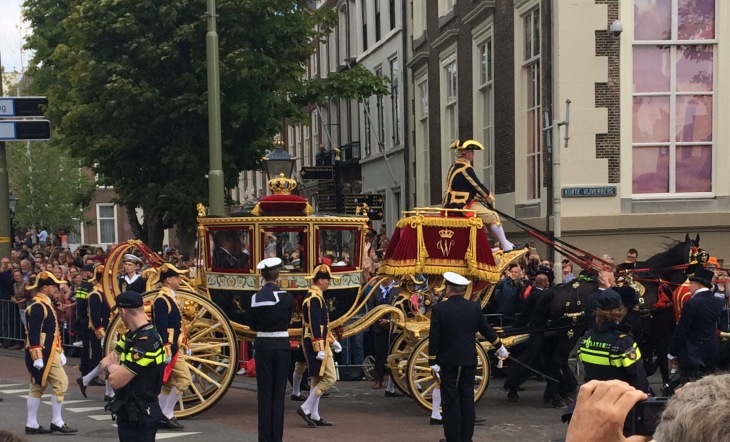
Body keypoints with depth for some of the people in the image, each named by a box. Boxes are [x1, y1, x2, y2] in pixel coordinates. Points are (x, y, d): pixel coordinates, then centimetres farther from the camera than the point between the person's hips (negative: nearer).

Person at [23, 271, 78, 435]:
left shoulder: (45, 304, 16)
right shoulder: (38, 307, -16)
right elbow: (34, 333, -22)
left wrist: (60, 352, 22)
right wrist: (37, 357, -25)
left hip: (49, 352, 10)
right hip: (44, 353, -10)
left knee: (38, 386, 10)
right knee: (61, 382, -7)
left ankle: (32, 424, 14)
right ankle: (57, 422, -2)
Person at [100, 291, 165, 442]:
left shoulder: (146, 342, -24)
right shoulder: (132, 335, 8)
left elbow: (116, 380, -25)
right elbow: (107, 360, 14)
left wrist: (111, 367, -2)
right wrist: (114, 367, -10)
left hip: (140, 415, -10)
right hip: (128, 411, 10)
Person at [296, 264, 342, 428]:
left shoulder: (315, 296, 15)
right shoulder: (315, 299, -18)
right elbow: (315, 326, -23)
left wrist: (332, 341, 23)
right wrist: (320, 349, -24)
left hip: (317, 343, 11)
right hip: (316, 343, -11)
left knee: (318, 379, 12)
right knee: (329, 378, -8)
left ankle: (314, 416, 14)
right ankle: (306, 408, -6)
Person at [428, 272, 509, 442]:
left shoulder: (439, 309, -11)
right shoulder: (474, 307, 0)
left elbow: (433, 338, -12)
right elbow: (486, 330, 8)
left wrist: (433, 362, -6)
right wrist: (500, 347, 23)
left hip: (448, 361, -3)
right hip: (469, 360, 4)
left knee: (451, 401, 1)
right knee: (467, 399, 10)